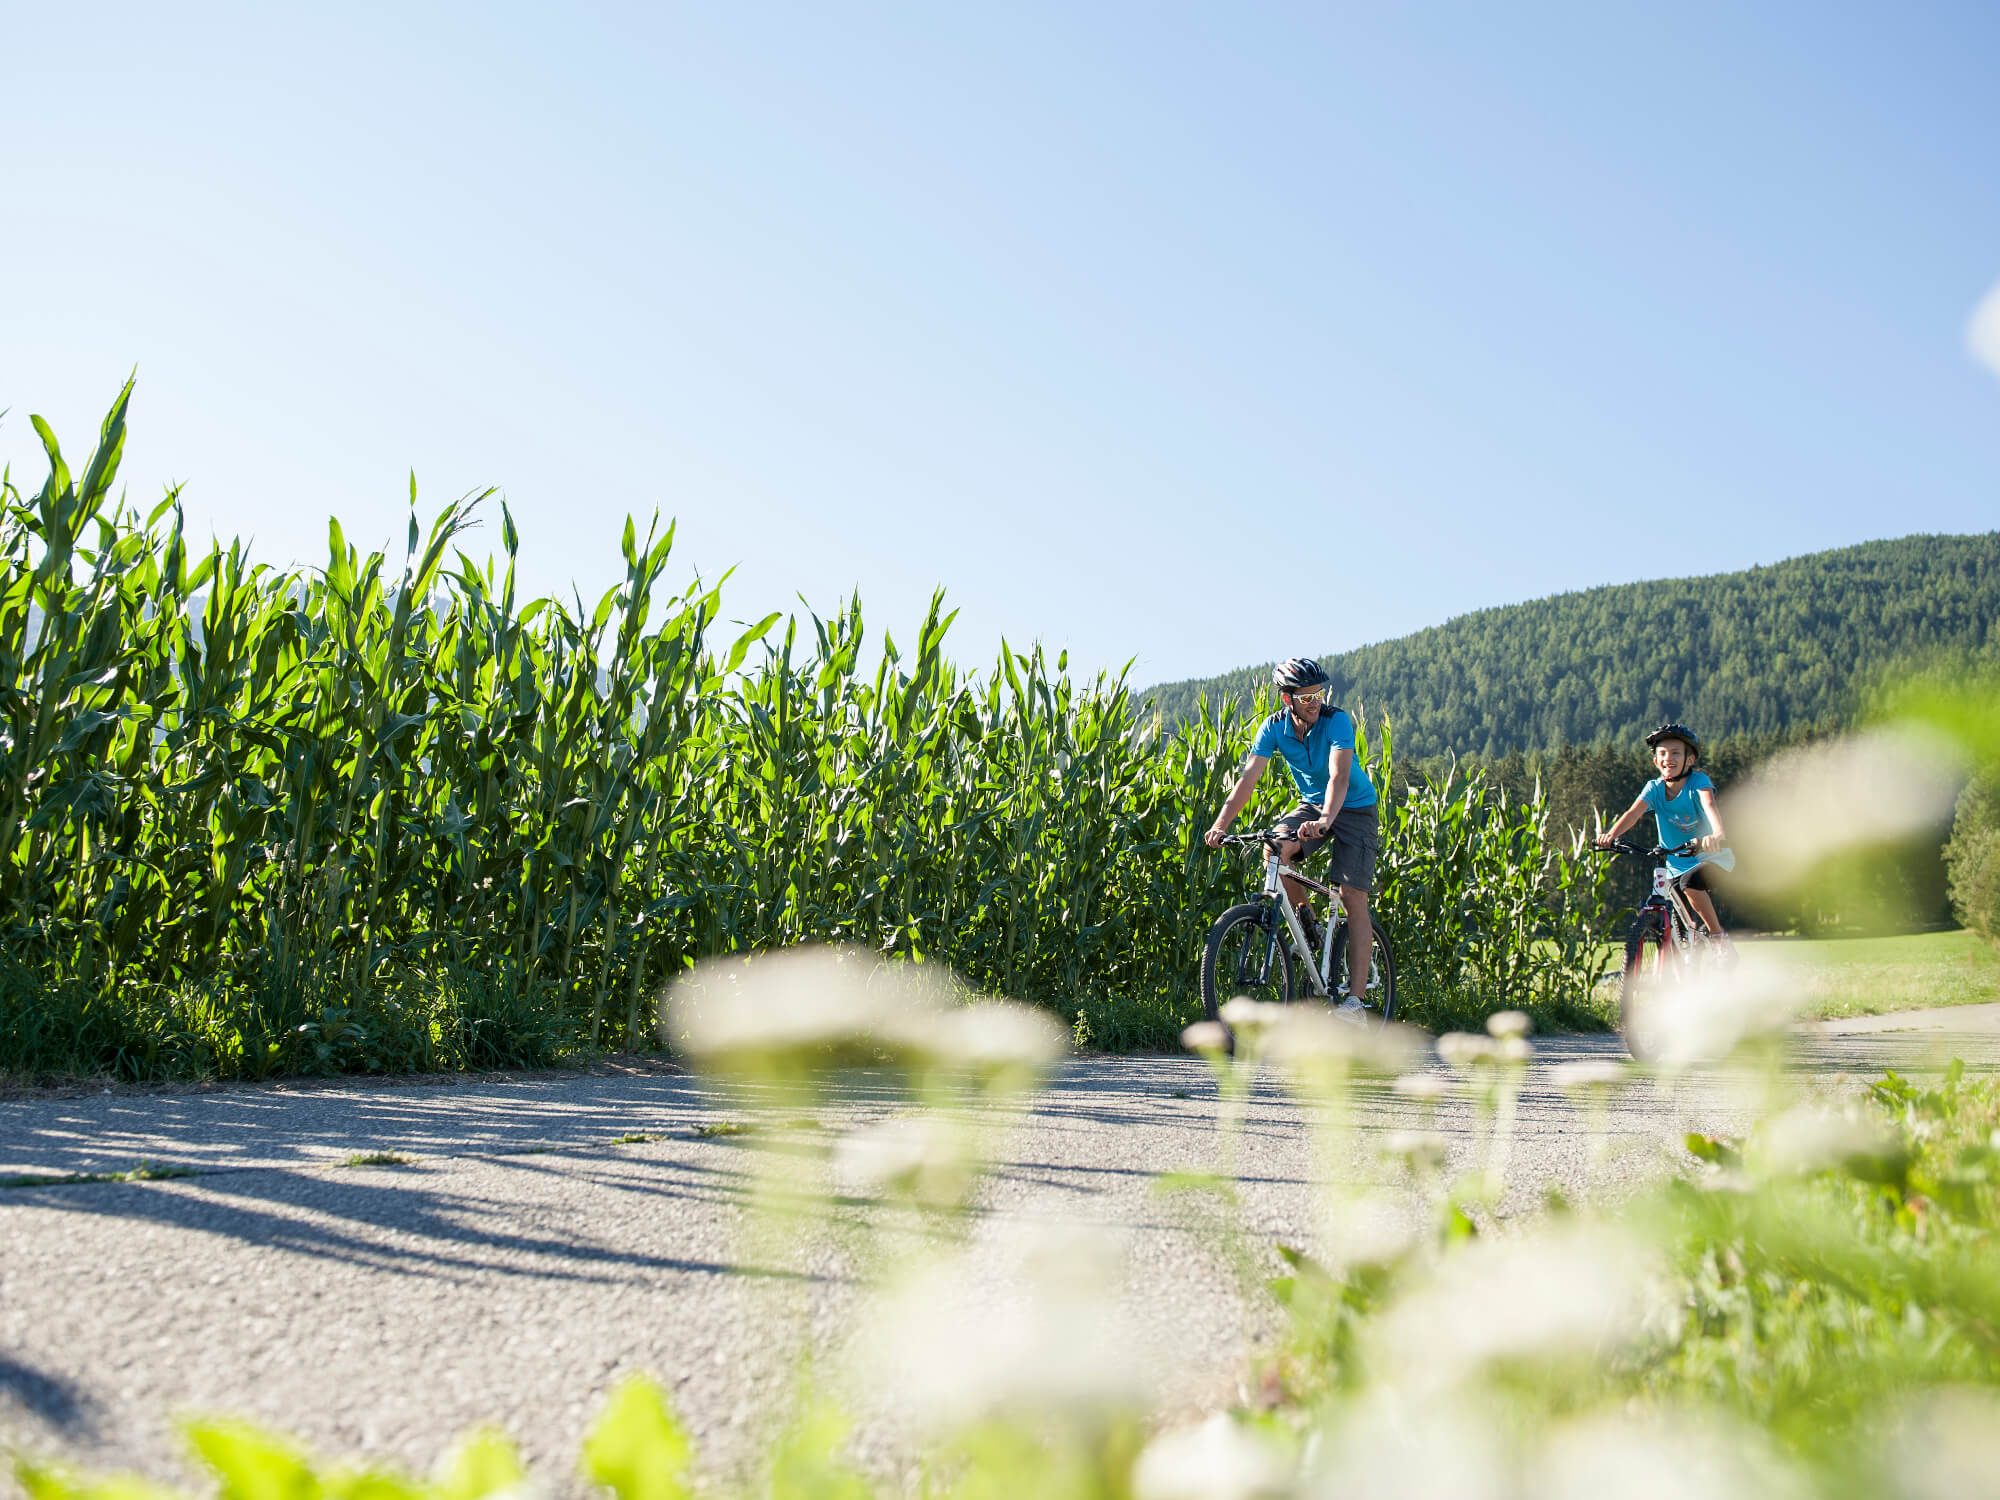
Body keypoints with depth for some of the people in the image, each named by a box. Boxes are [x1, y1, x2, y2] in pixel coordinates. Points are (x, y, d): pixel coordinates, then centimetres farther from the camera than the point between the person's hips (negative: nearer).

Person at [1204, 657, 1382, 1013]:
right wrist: (1220, 824, -32)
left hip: (1354, 807, -4)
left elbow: (1339, 776, -38)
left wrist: (1325, 821, -56)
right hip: (1311, 803, 4)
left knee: (1353, 896, -13)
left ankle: (1357, 997, -12)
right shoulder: (1275, 727, -13)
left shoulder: (1337, 720, -25)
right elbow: (1249, 777, -19)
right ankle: (1308, 924, -2)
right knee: (1275, 849, -27)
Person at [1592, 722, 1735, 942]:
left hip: (1711, 857, -4)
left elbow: (1709, 806, -35)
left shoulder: (1698, 781, -15)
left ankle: (1718, 936, -15)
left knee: (1692, 885, -34)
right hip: (1677, 866, 4)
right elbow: (1634, 812, -22)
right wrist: (1611, 834, -43)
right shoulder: (1654, 788, -7)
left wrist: (1718, 835, -56)